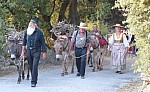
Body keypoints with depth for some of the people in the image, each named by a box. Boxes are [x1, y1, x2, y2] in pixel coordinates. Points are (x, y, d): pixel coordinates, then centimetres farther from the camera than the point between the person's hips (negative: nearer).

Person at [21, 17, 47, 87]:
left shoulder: (39, 32, -7)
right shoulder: (27, 31, 4)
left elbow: (43, 43, -3)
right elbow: (24, 41, 14)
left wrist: (44, 53, -5)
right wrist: (23, 51, 12)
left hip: (36, 51, -4)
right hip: (28, 51, 4)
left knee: (35, 66, -14)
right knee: (31, 66, 9)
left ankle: (33, 82, -12)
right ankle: (35, 79, 27)